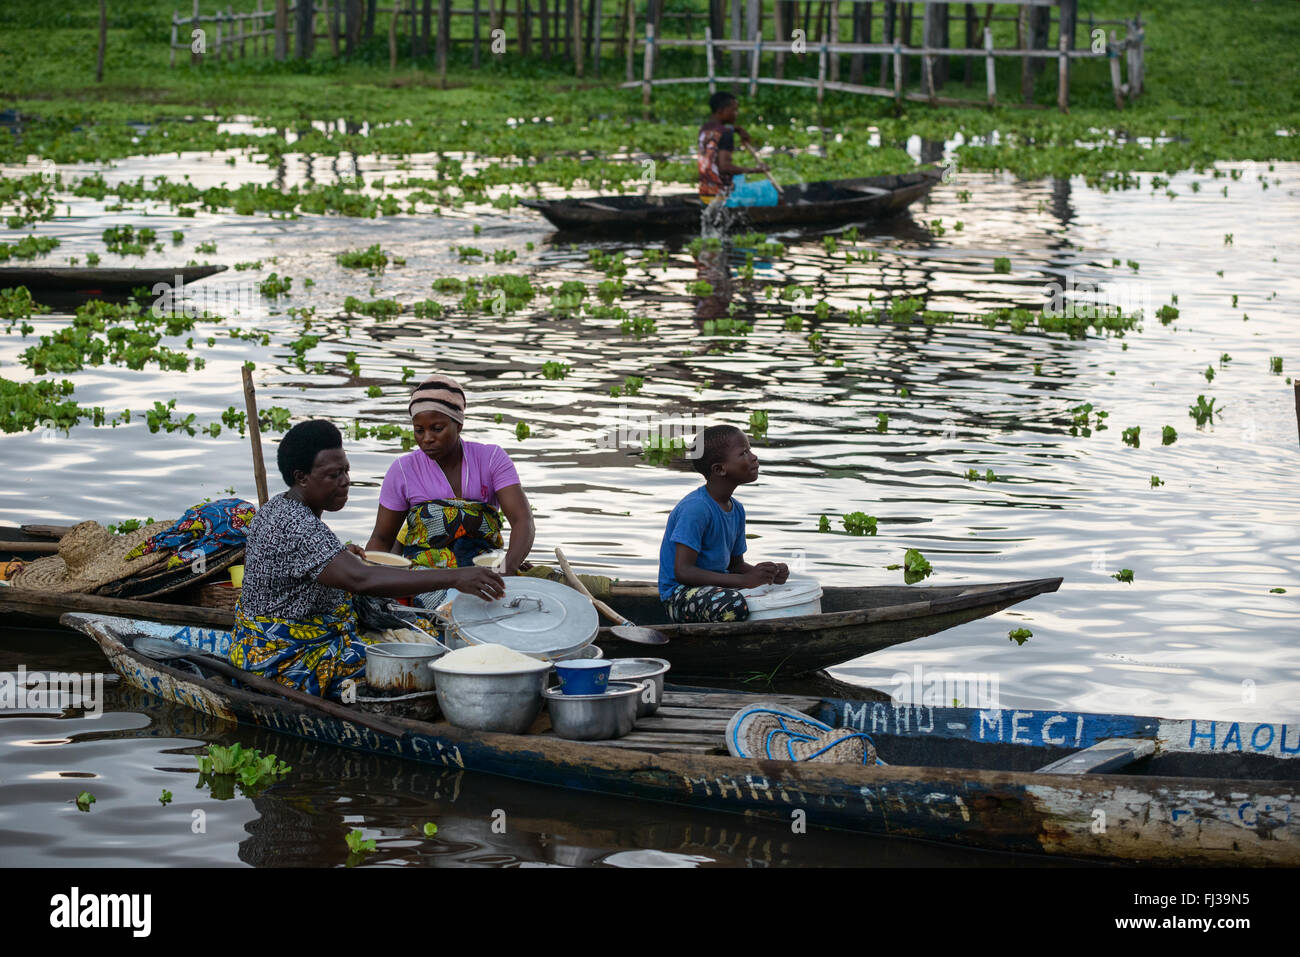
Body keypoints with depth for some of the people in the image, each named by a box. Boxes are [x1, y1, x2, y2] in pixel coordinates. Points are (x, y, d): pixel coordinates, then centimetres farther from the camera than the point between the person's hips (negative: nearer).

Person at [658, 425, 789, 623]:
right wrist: (744, 580, -28)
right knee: (733, 605, -37)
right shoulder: (696, 508, -20)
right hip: (678, 596, -9)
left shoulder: (737, 510, 9)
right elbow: (683, 571, -25)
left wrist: (768, 573, -5)